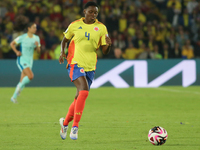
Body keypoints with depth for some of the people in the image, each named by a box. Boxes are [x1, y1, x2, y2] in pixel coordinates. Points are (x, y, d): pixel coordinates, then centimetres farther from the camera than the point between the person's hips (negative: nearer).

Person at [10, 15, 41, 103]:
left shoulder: (36, 38, 4)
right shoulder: (22, 37, -11)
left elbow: (38, 50, 9)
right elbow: (12, 44, 0)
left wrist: (37, 46, -12)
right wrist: (16, 52, -14)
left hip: (29, 61, 6)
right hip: (22, 60, -6)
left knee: (22, 81, 6)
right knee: (30, 76, -25)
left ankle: (14, 97, 18)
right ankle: (20, 86, -1)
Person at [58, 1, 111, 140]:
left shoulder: (101, 28, 4)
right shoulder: (75, 25, 2)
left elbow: (105, 51, 4)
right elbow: (65, 40, 17)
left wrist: (108, 44, -19)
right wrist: (62, 52, -2)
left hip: (90, 67, 3)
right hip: (75, 64, -3)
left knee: (79, 98, 8)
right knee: (84, 91, -24)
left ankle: (65, 122, 30)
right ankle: (75, 126, -20)